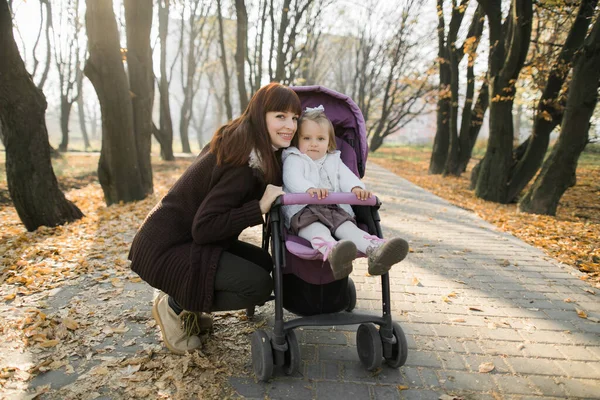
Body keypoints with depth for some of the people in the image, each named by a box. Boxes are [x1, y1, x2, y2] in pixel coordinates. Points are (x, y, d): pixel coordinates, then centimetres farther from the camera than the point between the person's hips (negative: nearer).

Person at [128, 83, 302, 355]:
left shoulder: (237, 141, 3)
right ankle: (175, 307, 1)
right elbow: (203, 228, -26)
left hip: (187, 239, 9)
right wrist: (261, 206, -28)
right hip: (163, 250, -9)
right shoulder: (242, 165, -24)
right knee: (258, 284, -19)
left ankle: (187, 305, 14)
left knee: (263, 263, 8)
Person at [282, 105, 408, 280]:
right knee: (316, 229, -36)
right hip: (303, 210, -4)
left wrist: (356, 187, -19)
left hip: (334, 210, 4)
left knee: (347, 227, -27)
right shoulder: (294, 159, 11)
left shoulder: (334, 160, 26)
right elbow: (292, 179, -11)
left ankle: (375, 252, -56)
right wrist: (310, 189, -36)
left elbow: (346, 177, 8)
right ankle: (331, 252, -70)